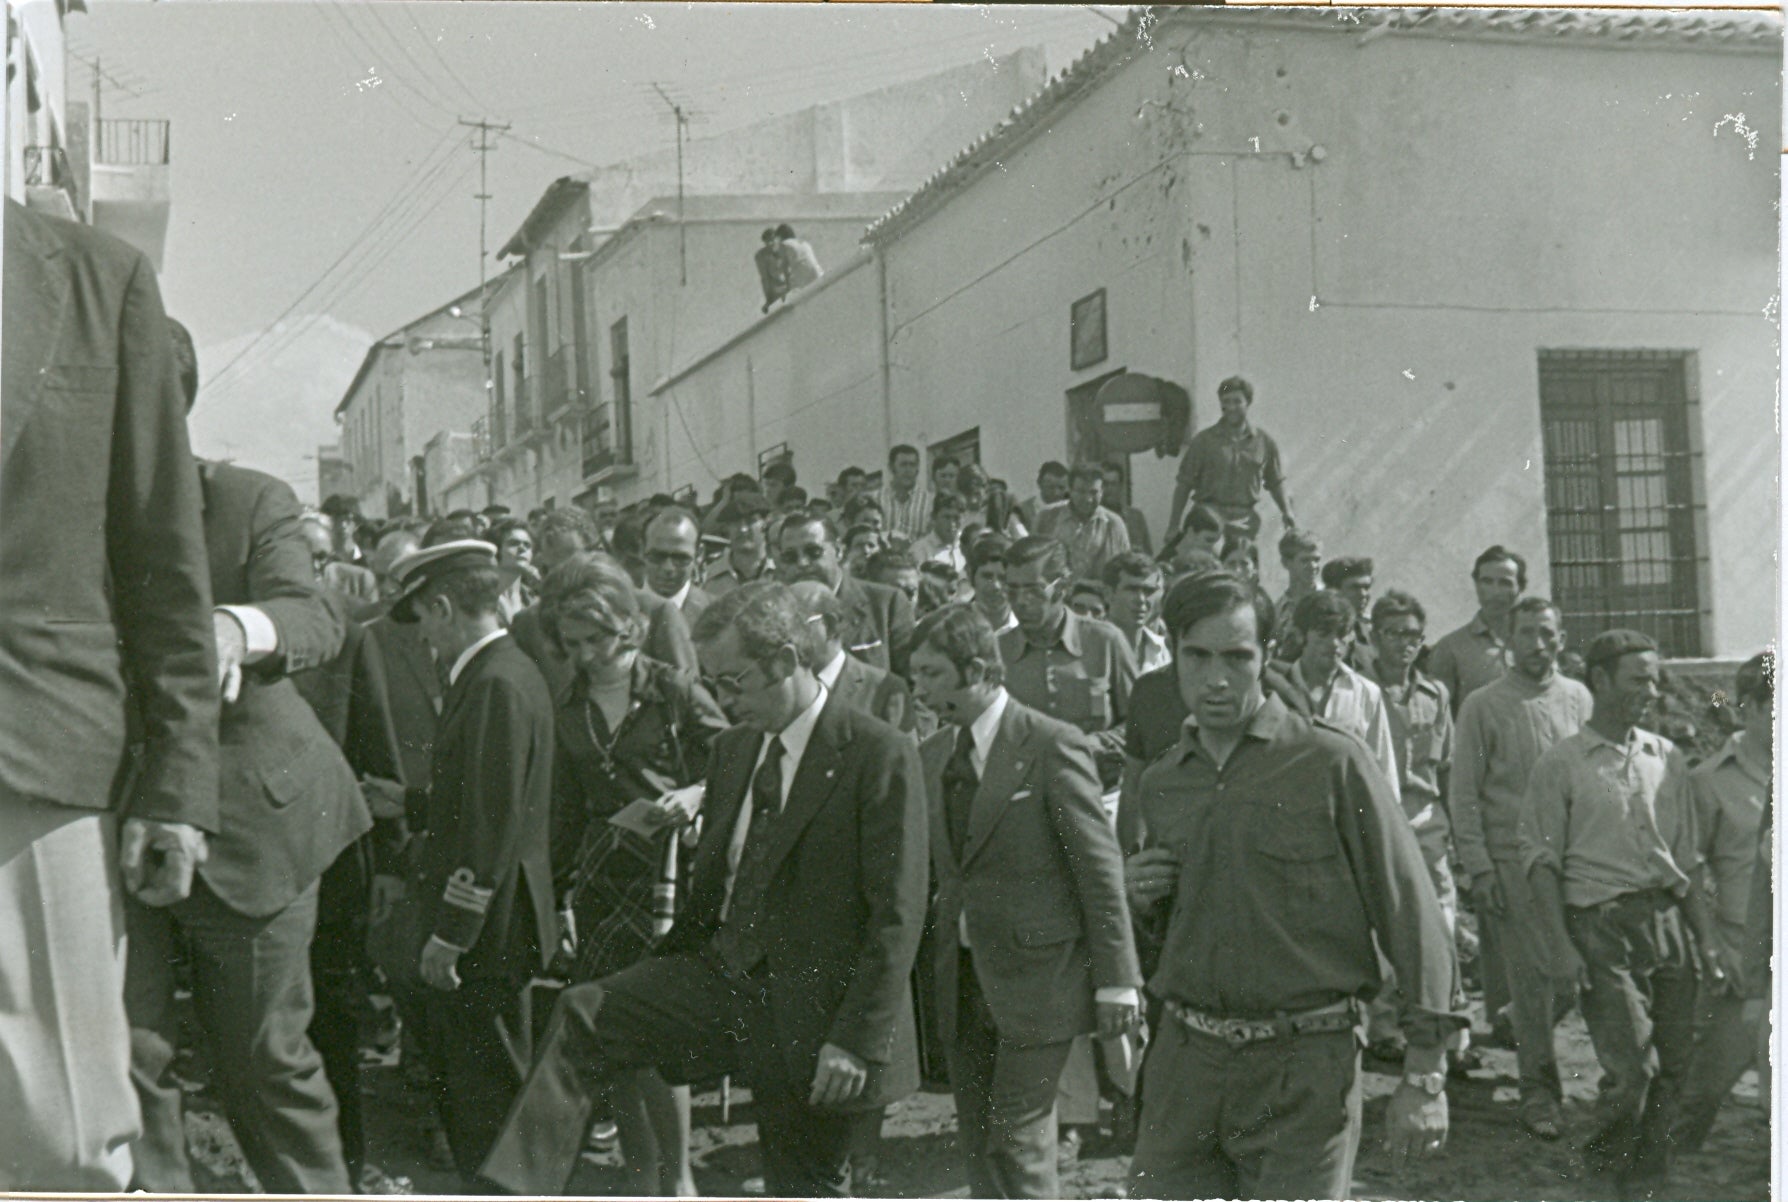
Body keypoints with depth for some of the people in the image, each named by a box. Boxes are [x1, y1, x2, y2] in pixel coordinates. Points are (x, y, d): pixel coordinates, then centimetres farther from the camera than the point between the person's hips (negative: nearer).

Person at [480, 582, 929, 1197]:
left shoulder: (880, 755, -12)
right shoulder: (731, 751, 11)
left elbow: (897, 915, -14)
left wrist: (857, 1040, -18)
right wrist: (663, 976, 12)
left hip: (816, 1008, -6)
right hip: (722, 975, 6)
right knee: (582, 1017, -15)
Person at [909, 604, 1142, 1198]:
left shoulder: (1054, 746, -11)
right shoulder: (934, 754, 10)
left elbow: (1100, 866, -10)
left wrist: (1116, 980, -11)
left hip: (1036, 974, -7)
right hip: (965, 978, 7)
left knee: (1018, 1140, -5)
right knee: (977, 1142, 11)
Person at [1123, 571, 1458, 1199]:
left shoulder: (1332, 763, -5)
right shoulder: (1160, 782, 11)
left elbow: (1411, 916, -6)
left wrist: (1424, 1076, -9)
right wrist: (1142, 899, 1)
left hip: (1305, 1072, -4)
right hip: (1186, 1063, 5)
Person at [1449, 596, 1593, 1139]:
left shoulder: (1579, 699, 8)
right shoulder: (1482, 706, -3)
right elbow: (1463, 793, -3)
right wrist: (1478, 867, -9)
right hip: (1510, 857, -4)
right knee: (1532, 972, -4)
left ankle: (1513, 1020, 34)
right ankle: (1538, 1090, 7)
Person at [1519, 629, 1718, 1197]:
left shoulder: (1666, 758, 12)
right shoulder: (1560, 764, -2)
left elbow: (1688, 858, 16)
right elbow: (1541, 859, -3)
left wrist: (1707, 940, 12)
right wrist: (1559, 944, -10)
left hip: (1669, 918, 5)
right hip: (1601, 922, -5)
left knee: (1674, 1060, 5)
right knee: (1631, 1065, -8)